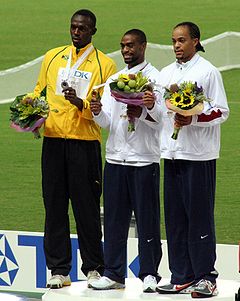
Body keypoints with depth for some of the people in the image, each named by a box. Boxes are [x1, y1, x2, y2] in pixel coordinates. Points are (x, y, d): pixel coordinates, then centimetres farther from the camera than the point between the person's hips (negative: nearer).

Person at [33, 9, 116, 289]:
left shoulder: (105, 65, 3)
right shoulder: (52, 57, 14)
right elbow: (39, 92, 20)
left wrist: (81, 103, -19)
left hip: (85, 142, -3)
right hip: (53, 139, 3)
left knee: (86, 206, 0)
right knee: (54, 205, 3)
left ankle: (93, 268, 9)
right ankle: (58, 270, 8)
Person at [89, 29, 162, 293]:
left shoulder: (155, 78, 0)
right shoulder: (113, 80, 17)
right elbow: (106, 122, 11)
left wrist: (141, 113, -24)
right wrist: (97, 112, -11)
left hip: (144, 159, -5)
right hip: (115, 157, 5)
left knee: (147, 218, -2)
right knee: (114, 218, 5)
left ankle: (149, 273, 4)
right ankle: (113, 273, 9)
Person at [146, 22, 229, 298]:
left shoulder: (208, 72, -2)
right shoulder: (166, 73, 16)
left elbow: (221, 111, -6)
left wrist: (192, 119, -19)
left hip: (199, 155, -6)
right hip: (172, 152, 6)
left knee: (199, 217, -6)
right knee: (175, 218, 6)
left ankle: (205, 277, -3)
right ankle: (182, 277, 10)